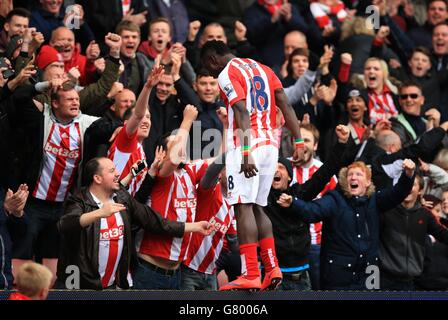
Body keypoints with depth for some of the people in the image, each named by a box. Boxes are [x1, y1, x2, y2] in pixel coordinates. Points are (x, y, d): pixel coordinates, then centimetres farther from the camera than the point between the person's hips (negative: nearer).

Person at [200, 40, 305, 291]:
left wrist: (246, 154, -23)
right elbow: (286, 106, 12)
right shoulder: (261, 69, 20)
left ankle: (251, 276, -15)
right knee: (257, 207, 15)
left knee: (243, 207, -8)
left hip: (247, 145, -8)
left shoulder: (226, 75, -4)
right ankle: (272, 270, 9)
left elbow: (242, 113, -17)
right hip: (271, 145, 8)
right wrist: (299, 142, 9)